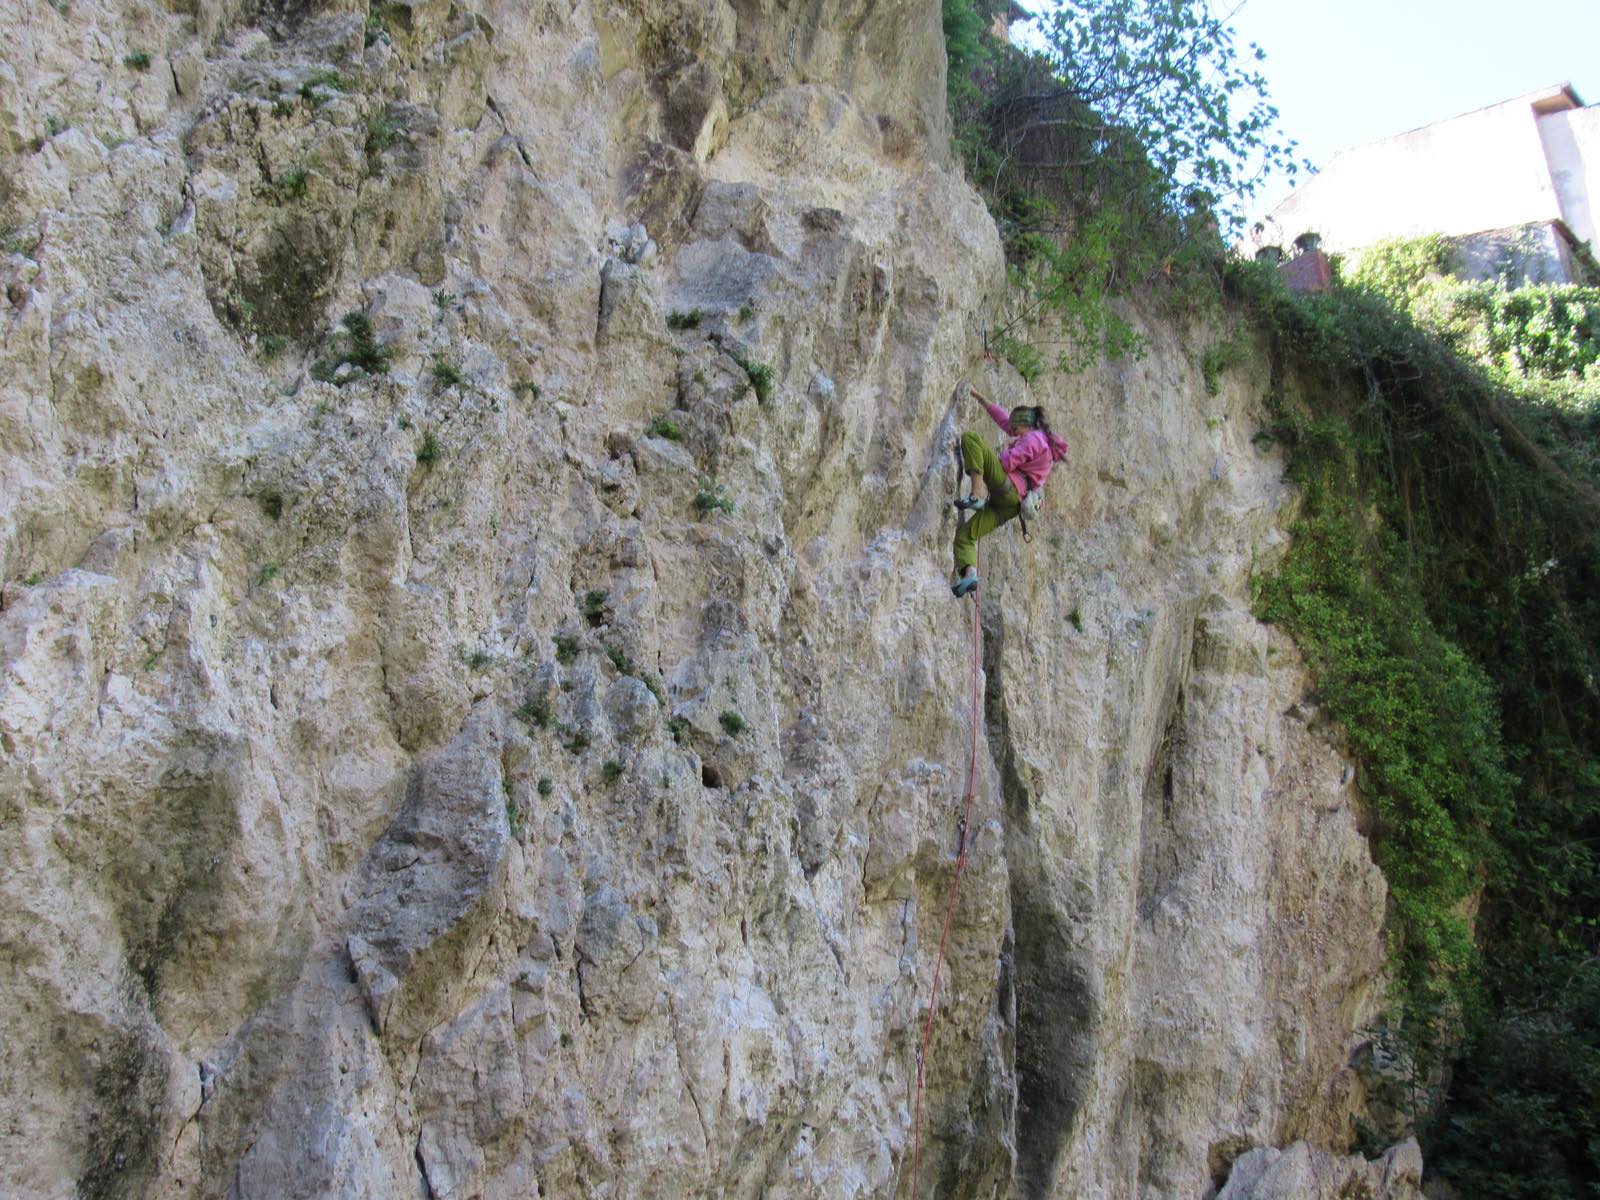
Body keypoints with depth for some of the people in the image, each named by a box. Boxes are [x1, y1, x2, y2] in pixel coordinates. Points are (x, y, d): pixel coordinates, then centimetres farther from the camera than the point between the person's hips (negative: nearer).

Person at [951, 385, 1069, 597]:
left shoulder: (1032, 438, -3)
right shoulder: (1039, 438, 27)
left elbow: (1007, 463, -16)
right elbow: (1003, 419, 35)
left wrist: (1006, 447, 6)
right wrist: (980, 398, 36)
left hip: (1008, 489, -10)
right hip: (1011, 504, 10)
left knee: (970, 438, -15)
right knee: (964, 534, 7)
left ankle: (975, 496, -27)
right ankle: (969, 572, -14)